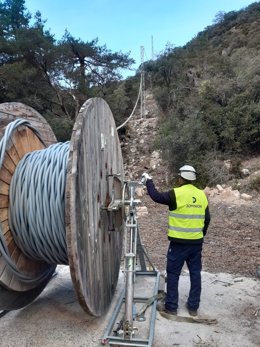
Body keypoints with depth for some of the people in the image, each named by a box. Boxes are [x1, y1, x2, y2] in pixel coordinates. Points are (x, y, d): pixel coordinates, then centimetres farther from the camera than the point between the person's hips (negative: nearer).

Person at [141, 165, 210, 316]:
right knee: (195, 273, 15)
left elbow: (156, 196, -4)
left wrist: (148, 181, 10)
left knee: (173, 274, 8)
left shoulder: (176, 193, -14)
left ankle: (171, 306, 17)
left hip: (179, 242, -5)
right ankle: (193, 306, 24)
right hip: (196, 242, 5)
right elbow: (207, 219, 11)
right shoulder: (202, 195, 4)